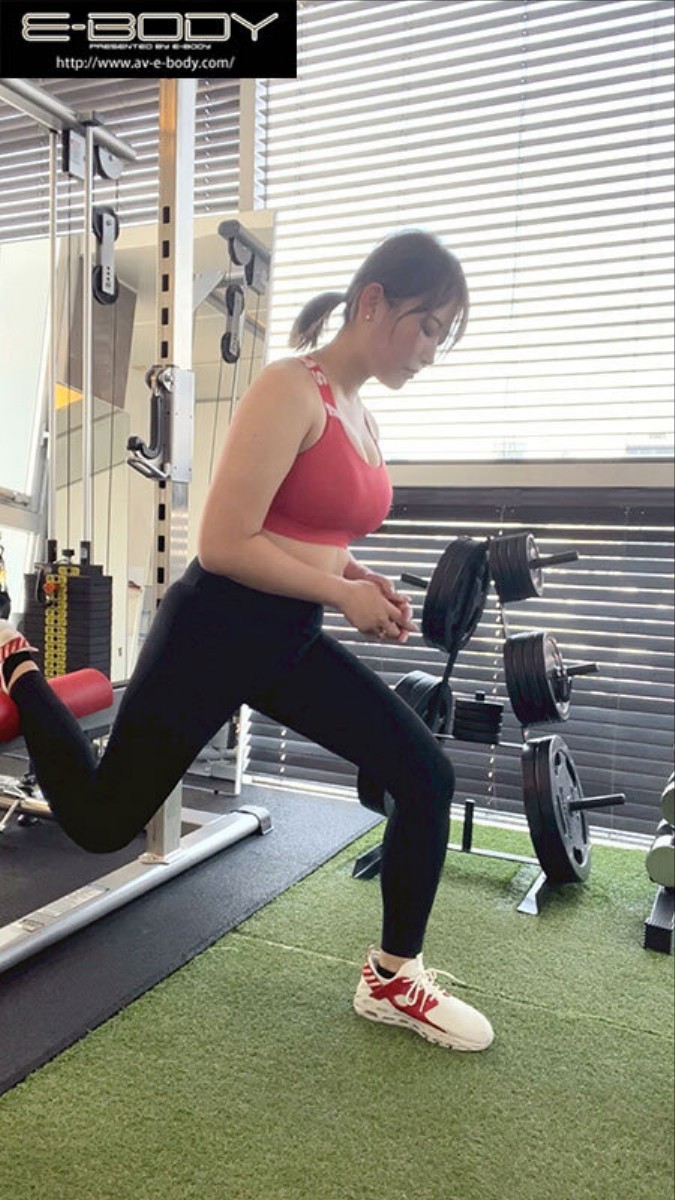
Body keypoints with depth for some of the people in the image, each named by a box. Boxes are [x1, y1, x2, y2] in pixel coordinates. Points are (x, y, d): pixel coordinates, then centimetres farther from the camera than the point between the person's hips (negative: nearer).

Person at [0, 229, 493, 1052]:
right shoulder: (289, 390, -18)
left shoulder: (360, 414, 10)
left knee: (426, 774, -3)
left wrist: (360, 580, 3)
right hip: (214, 634, -8)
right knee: (101, 821, 9)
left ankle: (393, 980, 14)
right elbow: (224, 545, -22)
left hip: (290, 641, 8)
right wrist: (342, 596, -15)